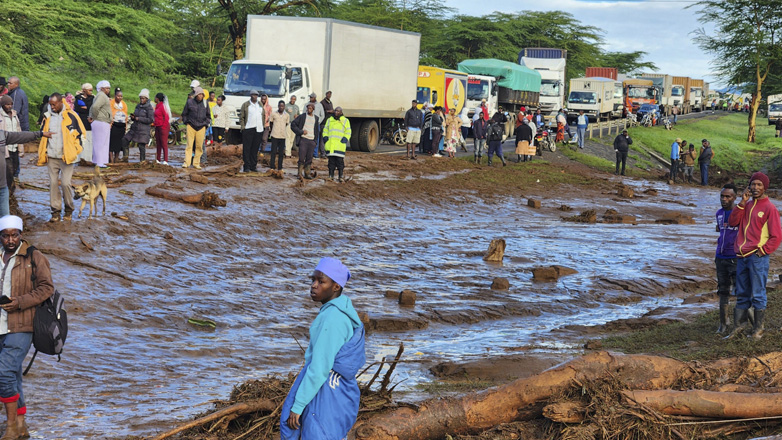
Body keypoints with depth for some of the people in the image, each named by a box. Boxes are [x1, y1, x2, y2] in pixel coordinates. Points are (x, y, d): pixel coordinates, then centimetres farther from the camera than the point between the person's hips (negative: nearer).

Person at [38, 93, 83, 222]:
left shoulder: (71, 116, -4)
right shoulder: (48, 117, 9)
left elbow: (81, 133, 2)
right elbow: (43, 135, 21)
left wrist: (76, 151, -3)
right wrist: (42, 153, 14)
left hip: (66, 157, -4)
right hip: (51, 157, 4)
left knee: (65, 183, -9)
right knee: (53, 183, 2)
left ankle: (69, 210, 9)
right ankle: (55, 211, 8)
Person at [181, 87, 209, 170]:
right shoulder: (189, 102, 2)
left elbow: (208, 115, 20)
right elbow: (184, 114, 12)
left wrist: (205, 124, 10)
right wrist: (186, 122, 5)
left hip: (201, 127, 2)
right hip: (191, 126, -2)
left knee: (199, 146, 1)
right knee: (189, 145, -6)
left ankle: (196, 163, 8)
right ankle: (186, 162, -5)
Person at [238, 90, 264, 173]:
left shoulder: (260, 104, 15)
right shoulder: (245, 105, 2)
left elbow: (263, 116, 20)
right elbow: (241, 117, 2)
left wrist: (262, 125, 11)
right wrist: (242, 127, -7)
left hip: (259, 129, 4)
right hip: (248, 129, -4)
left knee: (255, 149, 7)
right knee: (247, 148, -5)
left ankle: (253, 166, 13)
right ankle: (247, 166, -4)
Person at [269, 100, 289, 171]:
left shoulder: (286, 115, 6)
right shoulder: (274, 114, -1)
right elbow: (271, 123, 10)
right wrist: (273, 131, 10)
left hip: (282, 136, 2)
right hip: (275, 136, -2)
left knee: (281, 153, 5)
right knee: (273, 152, -2)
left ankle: (280, 167, 13)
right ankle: (272, 167, 5)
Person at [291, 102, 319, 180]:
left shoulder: (316, 118, 14)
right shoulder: (302, 116, 3)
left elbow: (317, 131, 20)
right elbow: (293, 125, 0)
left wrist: (316, 141, 12)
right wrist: (301, 132, -9)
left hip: (312, 140, 3)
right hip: (303, 139, -3)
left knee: (309, 158, 2)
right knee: (302, 157, -8)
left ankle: (307, 173, 9)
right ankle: (300, 173, -4)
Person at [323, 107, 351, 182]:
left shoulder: (345, 121, 8)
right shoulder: (329, 120, 16)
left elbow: (348, 132, 7)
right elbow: (325, 130, 22)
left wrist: (345, 139, -6)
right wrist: (325, 138, 7)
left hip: (340, 145, -3)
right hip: (330, 144, 3)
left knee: (340, 161, -6)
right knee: (331, 160, 2)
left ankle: (341, 177, -2)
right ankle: (331, 175, 7)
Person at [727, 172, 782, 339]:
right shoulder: (747, 206, 14)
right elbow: (732, 222, 2)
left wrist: (762, 251, -12)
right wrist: (742, 203, -4)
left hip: (758, 258, -6)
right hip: (742, 257, 6)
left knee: (758, 295, -1)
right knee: (742, 294, 12)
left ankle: (758, 328, 5)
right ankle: (738, 325, 18)